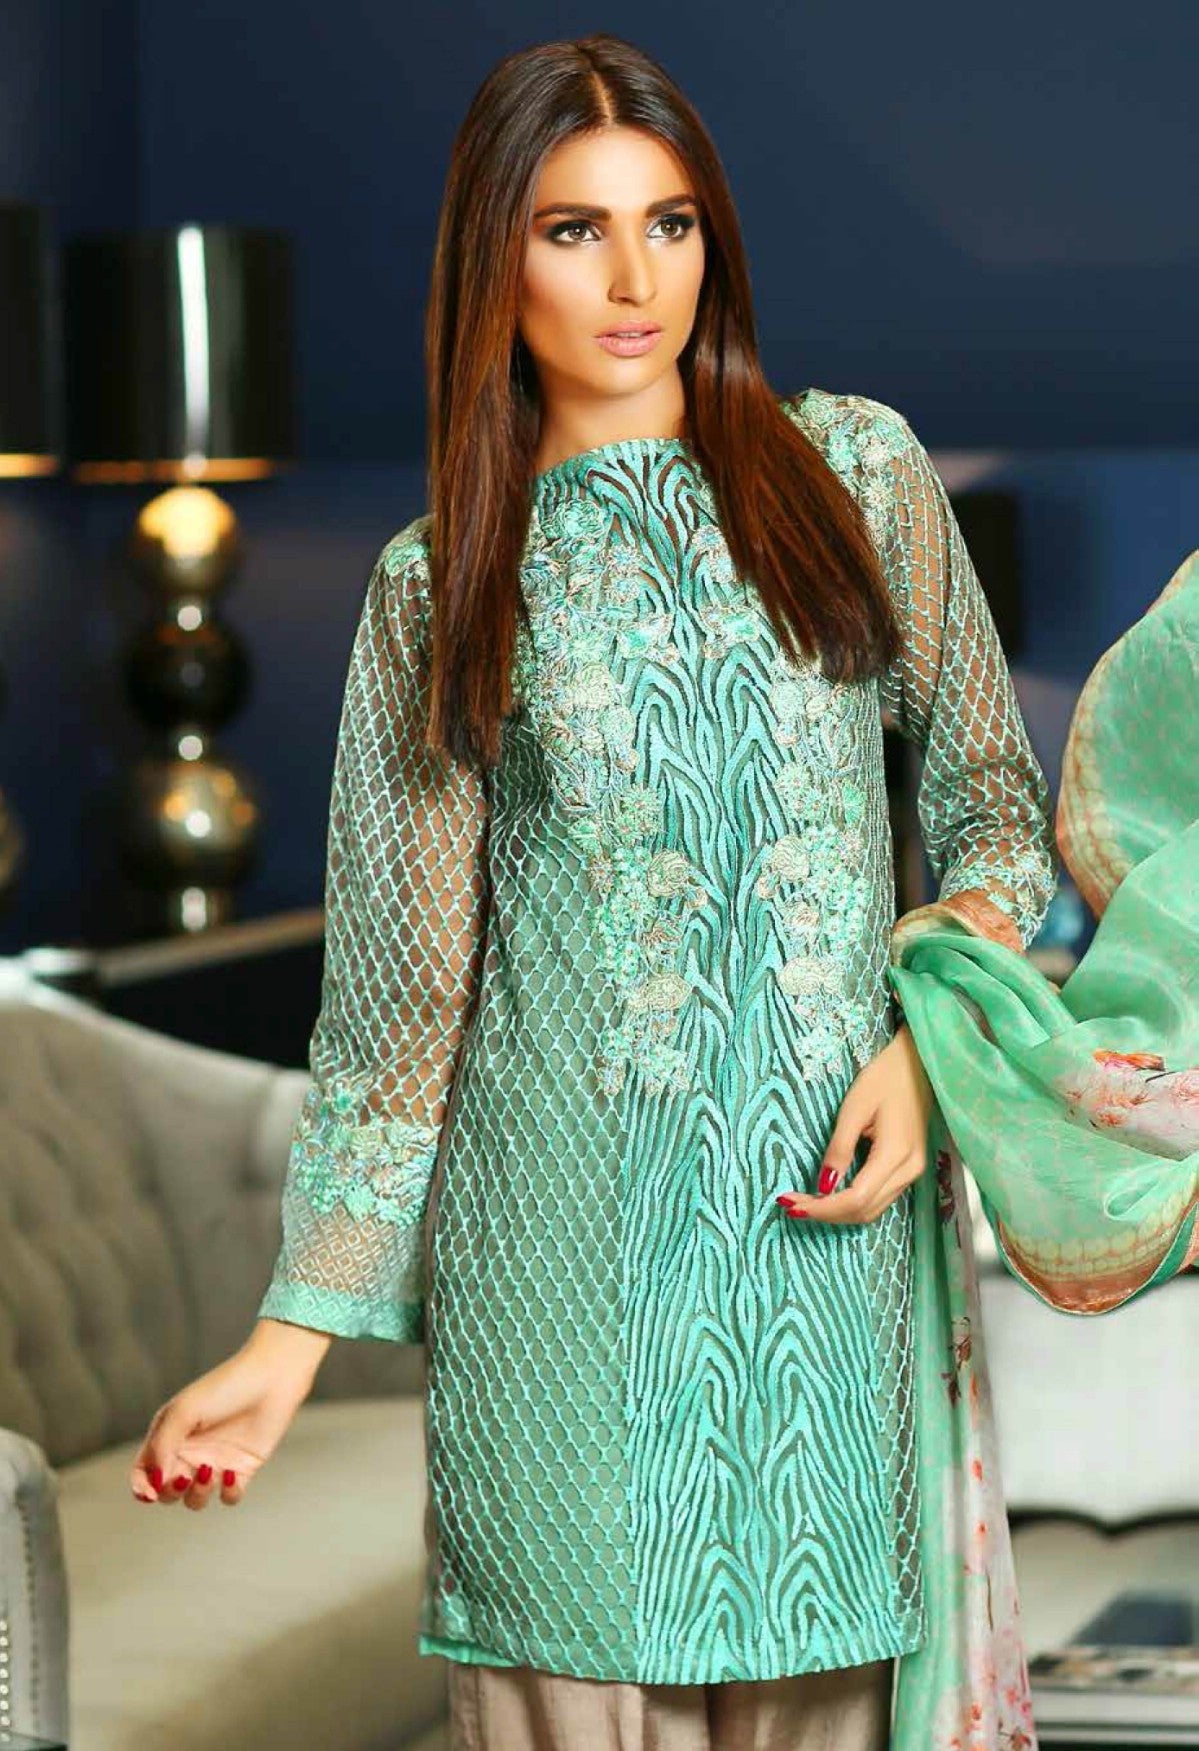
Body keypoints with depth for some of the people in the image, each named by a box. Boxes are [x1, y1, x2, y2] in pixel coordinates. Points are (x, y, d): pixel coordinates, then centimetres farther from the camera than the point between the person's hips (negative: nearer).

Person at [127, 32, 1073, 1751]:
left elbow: (991, 796, 11)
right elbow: (399, 990, 7)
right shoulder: (437, 582, 8)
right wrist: (291, 1337, 0)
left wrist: (929, 1045, -7)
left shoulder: (856, 468, 8)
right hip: (564, 1222, 0)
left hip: (820, 1214, 0)